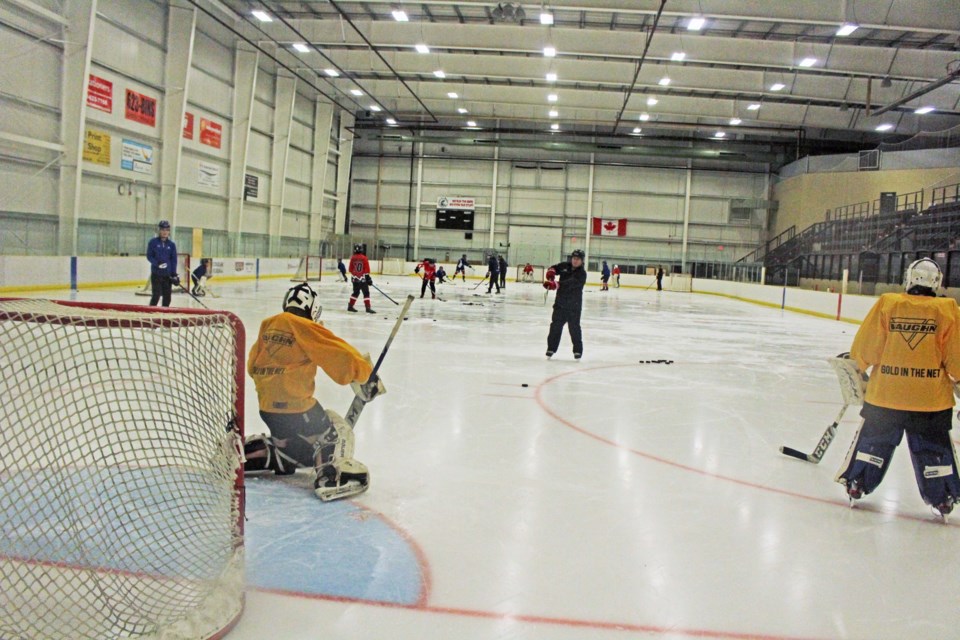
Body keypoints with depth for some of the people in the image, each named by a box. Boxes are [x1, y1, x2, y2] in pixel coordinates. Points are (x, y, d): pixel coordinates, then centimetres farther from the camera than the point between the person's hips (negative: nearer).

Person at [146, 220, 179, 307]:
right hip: (156, 273, -3)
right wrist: (157, 263, -21)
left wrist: (174, 274, -1)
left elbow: (173, 260, 5)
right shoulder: (153, 242, -2)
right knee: (156, 295, -10)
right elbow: (149, 256, -3)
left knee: (167, 296, 7)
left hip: (167, 274, 3)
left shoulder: (171, 244, 5)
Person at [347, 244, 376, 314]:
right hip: (363, 279, -5)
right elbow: (367, 269, -9)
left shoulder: (352, 258, 4)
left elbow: (351, 269, 11)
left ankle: (350, 306, 20)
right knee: (366, 293, -3)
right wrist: (368, 277, -3)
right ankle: (368, 307, -9)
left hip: (355, 279, 5)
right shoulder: (364, 258, -8)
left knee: (356, 292, 18)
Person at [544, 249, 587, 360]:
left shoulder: (582, 273, -15)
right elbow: (555, 268, 10)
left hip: (574, 305, -5)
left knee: (574, 327, -2)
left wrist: (556, 284, -42)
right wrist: (551, 271, -16)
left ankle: (578, 350, 10)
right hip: (560, 302, 5)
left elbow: (570, 283, -29)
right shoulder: (565, 266, 3)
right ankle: (551, 348, 14)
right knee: (555, 325, 6)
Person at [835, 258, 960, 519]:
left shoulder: (887, 303, -6)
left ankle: (856, 484, 18)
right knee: (934, 449, 14)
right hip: (932, 399, 0)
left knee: (873, 439, 15)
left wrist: (859, 366, 13)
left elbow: (864, 347, -4)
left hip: (885, 393, 0)